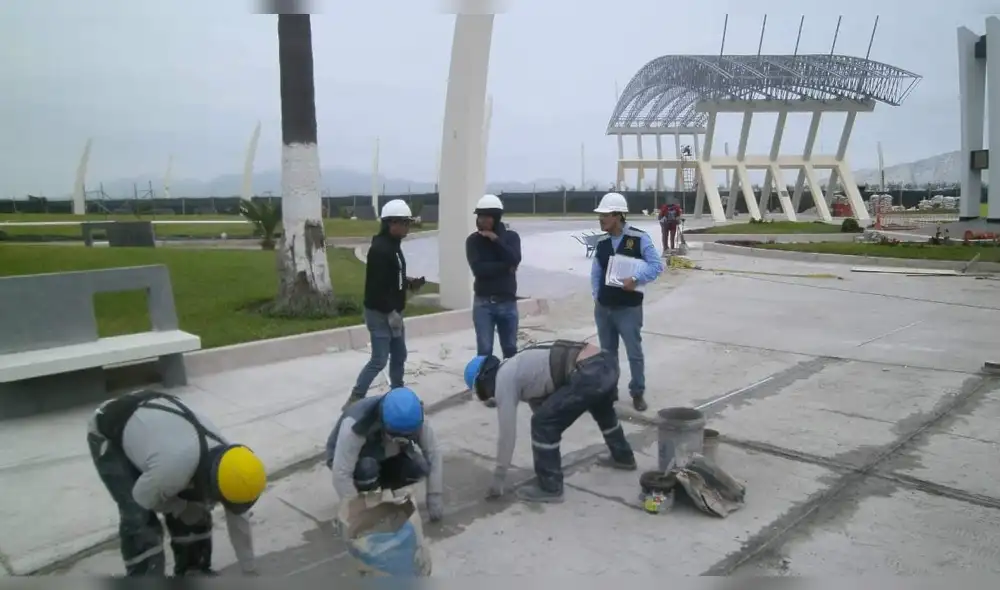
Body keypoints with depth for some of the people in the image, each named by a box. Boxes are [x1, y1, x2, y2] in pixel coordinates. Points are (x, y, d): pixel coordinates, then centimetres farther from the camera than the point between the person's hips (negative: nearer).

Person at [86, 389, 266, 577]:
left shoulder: (226, 458, -20)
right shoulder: (175, 466, -42)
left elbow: (237, 520, -5)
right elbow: (143, 498, -18)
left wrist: (250, 571, 4)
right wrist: (185, 508, -7)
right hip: (108, 433, -6)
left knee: (196, 512, 3)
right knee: (140, 520, -15)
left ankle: (194, 574, 22)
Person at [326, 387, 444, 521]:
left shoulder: (415, 419, -26)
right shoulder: (356, 424, -41)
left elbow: (433, 453, -16)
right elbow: (341, 474, -39)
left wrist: (434, 496, -19)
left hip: (385, 458, 4)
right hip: (348, 457, -4)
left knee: (419, 467, -22)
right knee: (367, 468, -37)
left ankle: (380, 487, 5)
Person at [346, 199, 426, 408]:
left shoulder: (393, 245, 12)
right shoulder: (380, 248, -20)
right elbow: (377, 285, -25)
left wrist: (409, 283, 4)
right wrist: (391, 312, -21)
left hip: (392, 312, 10)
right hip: (380, 313, -10)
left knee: (399, 355, 17)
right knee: (379, 360, -7)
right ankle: (354, 400, 2)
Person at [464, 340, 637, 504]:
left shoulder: (503, 379, 3)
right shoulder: (519, 369, 29)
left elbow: (507, 433, 4)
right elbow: (541, 407, 36)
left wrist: (498, 479, 13)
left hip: (589, 374, -10)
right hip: (607, 361, 10)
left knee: (543, 424, 2)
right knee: (602, 409, 39)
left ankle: (549, 487, 14)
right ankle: (623, 457, 59)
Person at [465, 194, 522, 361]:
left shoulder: (511, 237, 4)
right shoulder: (473, 240, -1)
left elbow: (514, 260, -14)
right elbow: (478, 268, -15)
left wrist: (496, 239, -15)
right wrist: (505, 267, -13)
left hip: (507, 302, 2)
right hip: (483, 303, -1)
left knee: (510, 349, 12)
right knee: (484, 350, 1)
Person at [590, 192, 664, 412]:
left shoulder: (639, 238, -11)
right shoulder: (602, 242, 6)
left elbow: (657, 265, -12)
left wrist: (636, 279, -22)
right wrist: (597, 296, 3)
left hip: (629, 308, -5)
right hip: (603, 308, 5)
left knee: (635, 353, 3)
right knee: (608, 352, 14)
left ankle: (638, 393, 19)